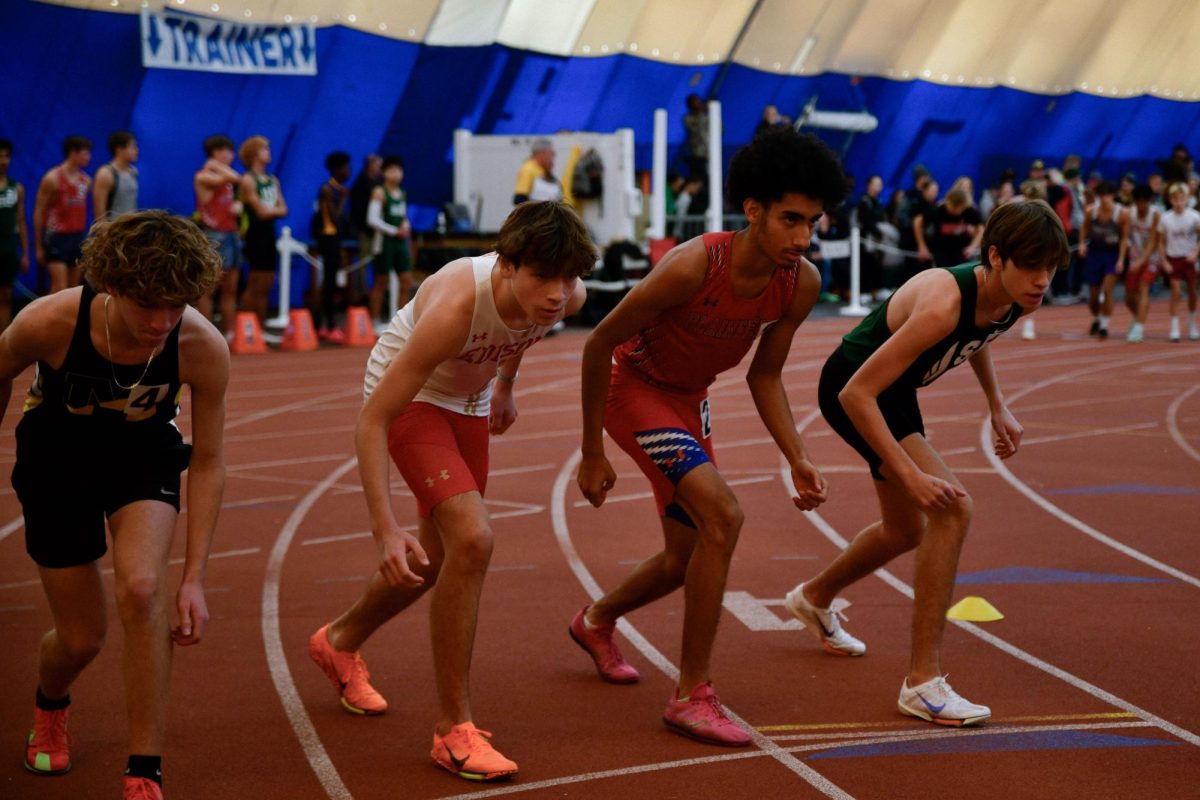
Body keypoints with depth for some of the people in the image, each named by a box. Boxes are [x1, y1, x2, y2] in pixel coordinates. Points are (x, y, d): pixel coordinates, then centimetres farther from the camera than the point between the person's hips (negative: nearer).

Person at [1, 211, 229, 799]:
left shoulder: (204, 349, -29)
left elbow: (207, 463, -16)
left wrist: (193, 579, -17)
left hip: (144, 454, 0)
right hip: (57, 458, 0)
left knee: (140, 589, -27)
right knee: (81, 637, 4)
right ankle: (50, 707, 44)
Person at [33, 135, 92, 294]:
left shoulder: (86, 180, 9)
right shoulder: (53, 179, -8)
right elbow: (38, 213, -5)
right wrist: (38, 246, -6)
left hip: (78, 237, 6)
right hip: (57, 237, -6)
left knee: (74, 288, 7)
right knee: (60, 288, -14)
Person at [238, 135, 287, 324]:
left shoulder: (273, 181, 16)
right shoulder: (248, 180, -7)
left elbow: (283, 210, 9)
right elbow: (260, 212, -12)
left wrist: (268, 210, -9)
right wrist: (275, 209, 4)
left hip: (269, 236, 7)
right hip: (255, 236, -7)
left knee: (265, 287, 7)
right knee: (254, 287, -8)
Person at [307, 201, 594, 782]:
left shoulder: (567, 296, -22)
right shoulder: (456, 306, -40)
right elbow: (372, 422, -37)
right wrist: (386, 529, -43)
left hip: (469, 399, 7)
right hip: (409, 395, -7)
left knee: (438, 560, 16)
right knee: (471, 538, -25)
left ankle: (341, 642, 47)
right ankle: (453, 730, -13)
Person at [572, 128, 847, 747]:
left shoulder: (801, 284, -16)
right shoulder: (693, 266, -34)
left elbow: (764, 375, 0)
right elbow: (599, 344, -23)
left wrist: (798, 459, -12)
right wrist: (593, 455, -17)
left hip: (689, 399, 7)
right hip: (633, 387, -7)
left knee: (687, 559, 14)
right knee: (722, 515, -26)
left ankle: (596, 621, 47)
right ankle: (691, 696, -15)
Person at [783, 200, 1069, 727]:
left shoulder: (1018, 299, -13)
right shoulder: (943, 304, -37)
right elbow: (856, 392, -35)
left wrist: (997, 406, 8)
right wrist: (911, 475, -35)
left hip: (895, 390, 9)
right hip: (851, 391, -9)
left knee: (907, 531, 24)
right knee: (952, 509, -24)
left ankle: (815, 599, 54)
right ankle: (923, 681, -18)